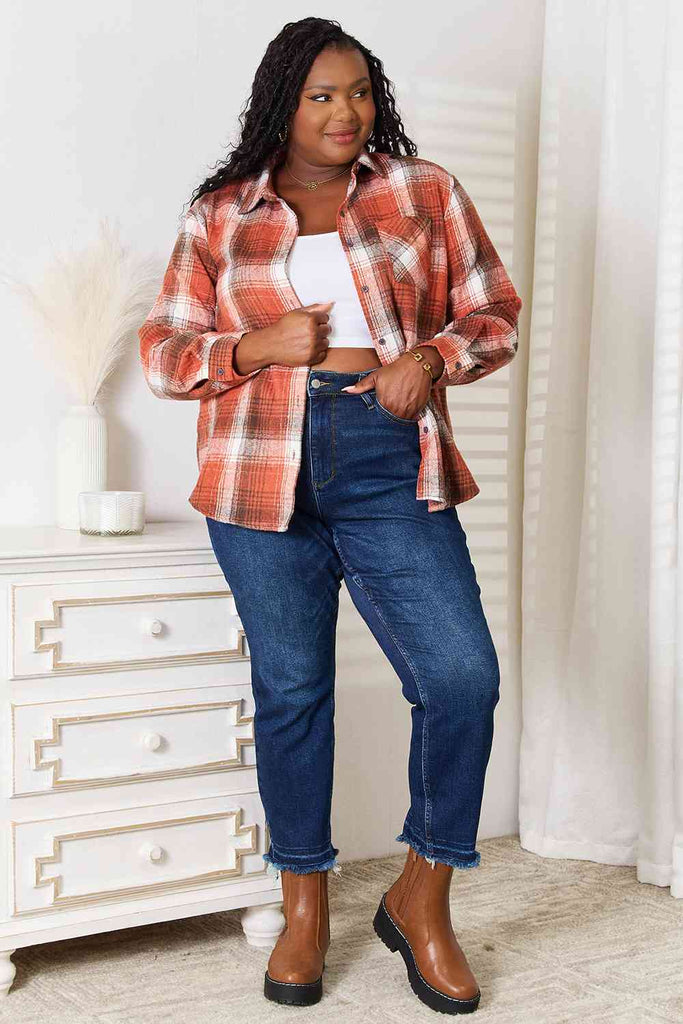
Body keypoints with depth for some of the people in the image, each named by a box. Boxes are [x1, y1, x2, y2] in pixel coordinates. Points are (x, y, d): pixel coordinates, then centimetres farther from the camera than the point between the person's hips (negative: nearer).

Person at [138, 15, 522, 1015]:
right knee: (290, 690, 7)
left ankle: (421, 900, 12)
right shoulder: (219, 216, 9)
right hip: (264, 474, 0)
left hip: (390, 469, 0)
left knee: (463, 677, -10)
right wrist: (261, 346, -8)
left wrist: (434, 355, -9)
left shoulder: (426, 192, 9)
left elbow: (494, 313, 12)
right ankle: (305, 905, 25)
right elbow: (164, 350, 10)